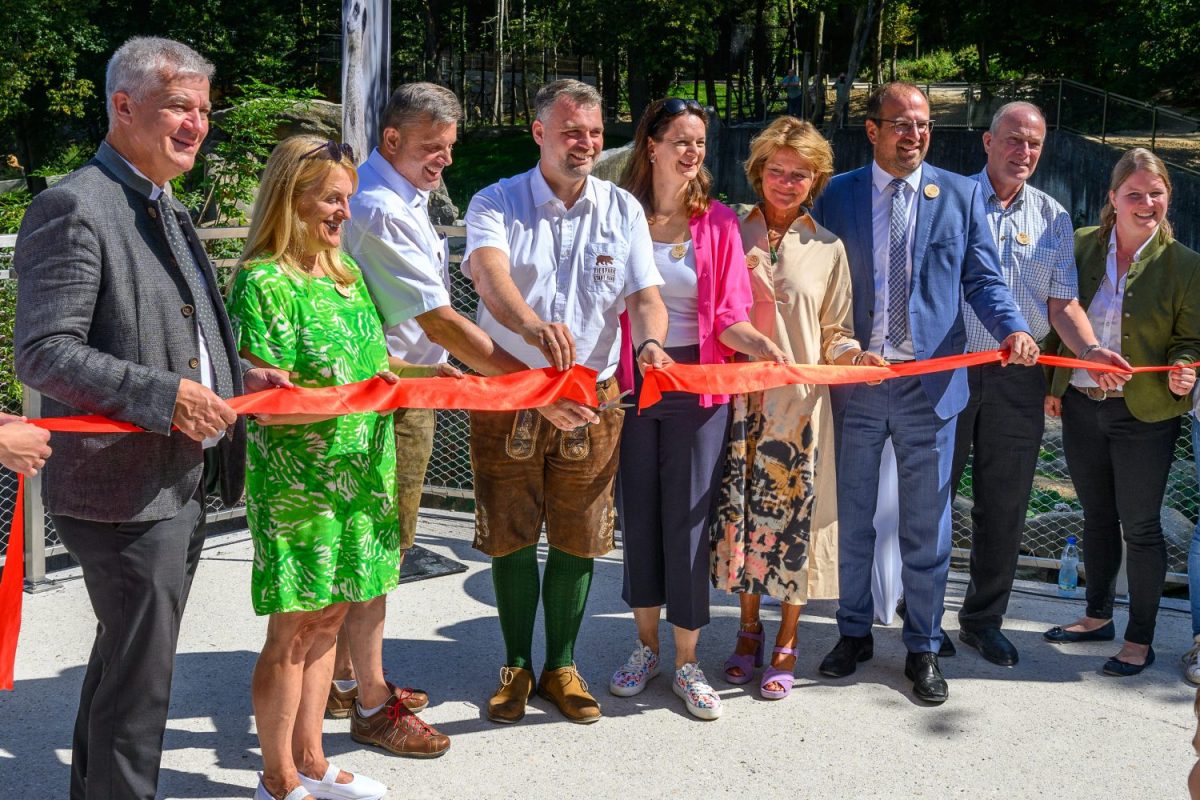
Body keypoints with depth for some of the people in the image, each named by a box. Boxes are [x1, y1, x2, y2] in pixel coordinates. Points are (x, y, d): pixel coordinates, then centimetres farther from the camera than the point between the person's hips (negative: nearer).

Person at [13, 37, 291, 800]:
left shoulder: (169, 212, 16)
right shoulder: (74, 207, -15)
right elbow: (42, 351, -21)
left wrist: (237, 375, 8)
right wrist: (165, 396, -26)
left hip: (184, 483, 10)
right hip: (125, 487, -10)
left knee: (124, 663, 22)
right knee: (138, 678, 0)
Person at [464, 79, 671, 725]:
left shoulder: (623, 209, 6)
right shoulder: (496, 204, -4)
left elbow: (646, 293, -2)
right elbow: (490, 274, -25)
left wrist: (650, 341, -27)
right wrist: (533, 327, -46)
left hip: (591, 398, 2)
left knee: (577, 538, 8)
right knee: (511, 537, 7)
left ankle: (561, 665, 26)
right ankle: (516, 665, 25)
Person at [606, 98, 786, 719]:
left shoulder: (718, 224, 2)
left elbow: (727, 318, -2)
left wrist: (762, 345, -20)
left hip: (698, 387, 0)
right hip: (632, 383, 1)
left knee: (687, 519, 2)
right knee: (638, 514, 9)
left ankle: (686, 662, 14)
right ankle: (646, 645, 26)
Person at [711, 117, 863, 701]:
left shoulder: (828, 248, 6)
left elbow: (833, 337, 6)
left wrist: (857, 357, -12)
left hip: (799, 403, -1)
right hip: (740, 397, 1)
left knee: (792, 516, 2)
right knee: (740, 511, 5)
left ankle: (785, 645, 17)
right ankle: (748, 631, 25)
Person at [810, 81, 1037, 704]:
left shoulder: (960, 194, 4)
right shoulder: (837, 195, 3)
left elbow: (982, 278, 3)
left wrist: (1011, 327, -15)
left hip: (929, 383, 0)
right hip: (854, 379, 1)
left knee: (927, 524, 7)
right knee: (851, 517, 12)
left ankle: (923, 648, 22)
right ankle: (854, 632, 30)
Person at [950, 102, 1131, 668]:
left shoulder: (1053, 219, 11)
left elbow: (1062, 302, 8)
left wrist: (1089, 349, -11)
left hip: (1018, 381, 3)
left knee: (1004, 505, 8)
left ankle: (983, 618, 22)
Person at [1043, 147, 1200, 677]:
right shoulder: (1081, 246, 0)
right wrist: (1052, 384, 8)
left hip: (1144, 415, -4)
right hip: (1081, 407, 4)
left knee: (1139, 526, 5)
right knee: (1097, 515, 18)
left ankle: (1140, 639, 20)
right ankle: (1098, 616, 35)